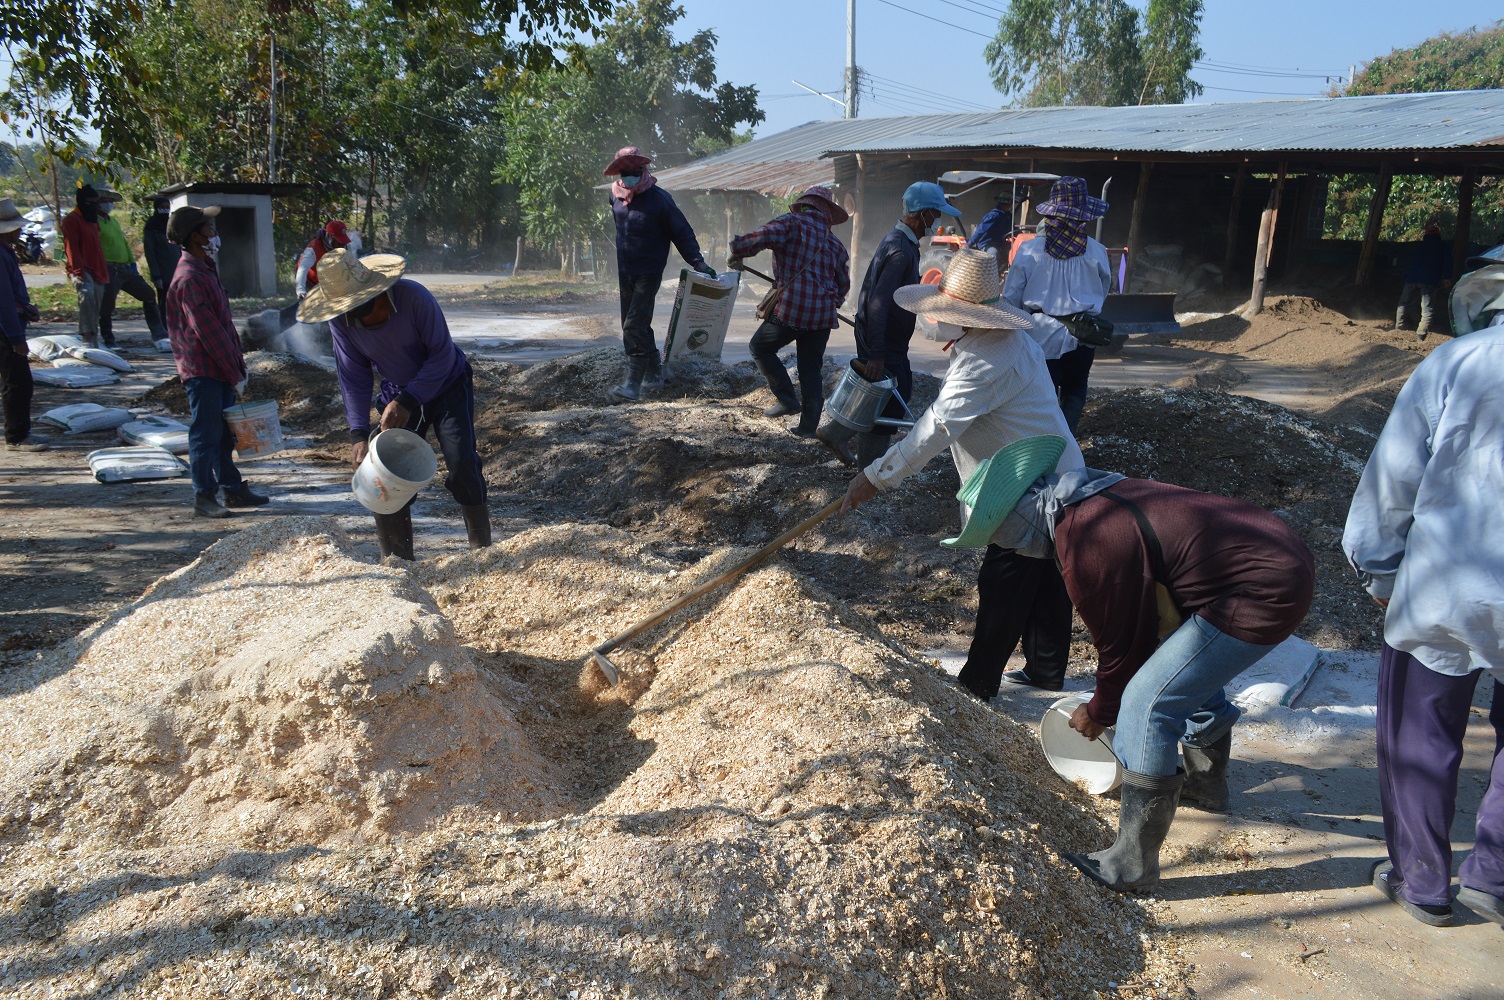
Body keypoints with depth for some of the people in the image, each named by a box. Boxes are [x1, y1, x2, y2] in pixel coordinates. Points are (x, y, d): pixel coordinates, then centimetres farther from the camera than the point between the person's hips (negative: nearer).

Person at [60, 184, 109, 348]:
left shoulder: (93, 220, 21)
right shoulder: (71, 220, -7)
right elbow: (71, 248, -14)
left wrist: (105, 273, 24)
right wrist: (78, 272, -23)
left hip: (97, 271, 9)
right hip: (81, 271, -9)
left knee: (96, 308, 9)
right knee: (86, 294, -33)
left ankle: (94, 342, 16)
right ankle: (88, 337, -41)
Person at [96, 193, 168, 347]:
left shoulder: (113, 221, 21)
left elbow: (124, 243, 24)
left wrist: (132, 262, 15)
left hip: (124, 268, 9)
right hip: (109, 270, -9)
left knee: (148, 293, 10)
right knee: (107, 306, -3)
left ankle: (158, 333, 12)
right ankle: (108, 341, 5)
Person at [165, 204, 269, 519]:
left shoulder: (205, 269, 15)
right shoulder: (189, 277, -18)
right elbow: (207, 331, -20)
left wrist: (237, 360, 14)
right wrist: (233, 368, -16)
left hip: (219, 368, 10)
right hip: (203, 370, -10)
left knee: (224, 433, 14)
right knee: (206, 434, -3)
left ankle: (233, 489, 23)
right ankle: (204, 497, 5)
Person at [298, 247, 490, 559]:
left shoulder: (413, 297, -30)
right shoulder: (341, 320, -17)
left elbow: (442, 355, -25)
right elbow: (353, 378, -9)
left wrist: (407, 401, -31)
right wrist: (358, 433, -19)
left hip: (447, 385, -4)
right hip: (399, 395, 4)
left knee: (462, 463, -16)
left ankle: (482, 549, -1)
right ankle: (396, 560, 6)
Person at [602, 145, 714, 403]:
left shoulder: (659, 198, -12)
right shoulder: (616, 198, 5)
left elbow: (681, 232, -9)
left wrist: (698, 263, -15)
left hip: (649, 273, -7)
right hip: (625, 273, 7)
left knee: (635, 326, -17)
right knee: (635, 326, 13)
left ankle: (633, 384, -19)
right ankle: (654, 374, 27)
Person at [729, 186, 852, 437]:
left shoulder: (792, 222, -1)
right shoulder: (834, 243, 16)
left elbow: (764, 236, -19)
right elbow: (843, 284, 21)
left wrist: (738, 252, -4)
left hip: (791, 308, -5)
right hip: (824, 314, 5)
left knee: (761, 348, 15)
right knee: (811, 369, 13)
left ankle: (787, 399, 6)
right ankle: (809, 425, 14)